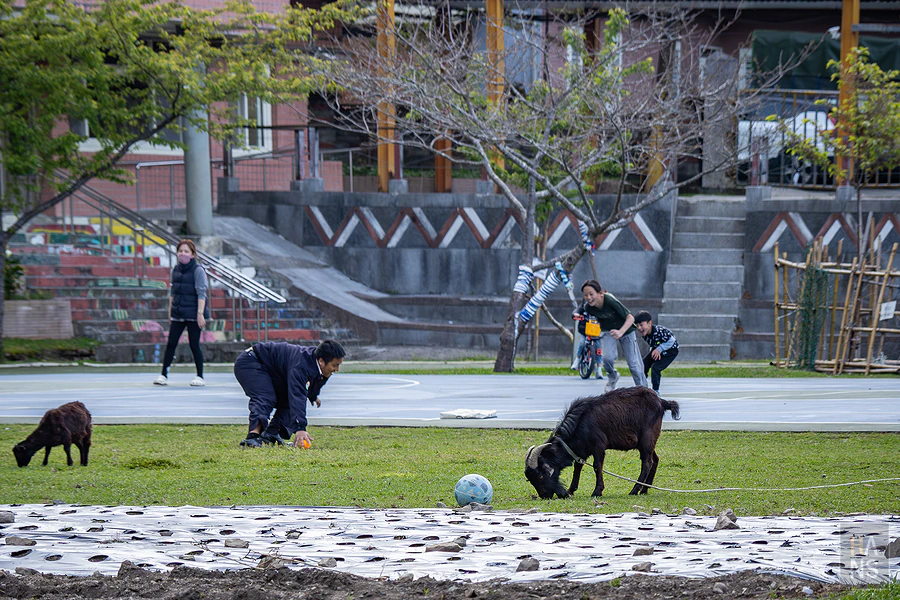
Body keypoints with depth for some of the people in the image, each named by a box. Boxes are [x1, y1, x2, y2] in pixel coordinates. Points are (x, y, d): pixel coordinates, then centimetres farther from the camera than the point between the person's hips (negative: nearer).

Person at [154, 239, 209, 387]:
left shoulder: (197, 270, -8)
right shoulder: (175, 270, 9)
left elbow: (201, 293, -12)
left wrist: (200, 313, -18)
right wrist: (170, 311, 17)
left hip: (193, 314, -5)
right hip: (178, 314, 5)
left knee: (194, 344, -1)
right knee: (171, 343, 1)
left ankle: (200, 377, 9)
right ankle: (163, 375, 5)